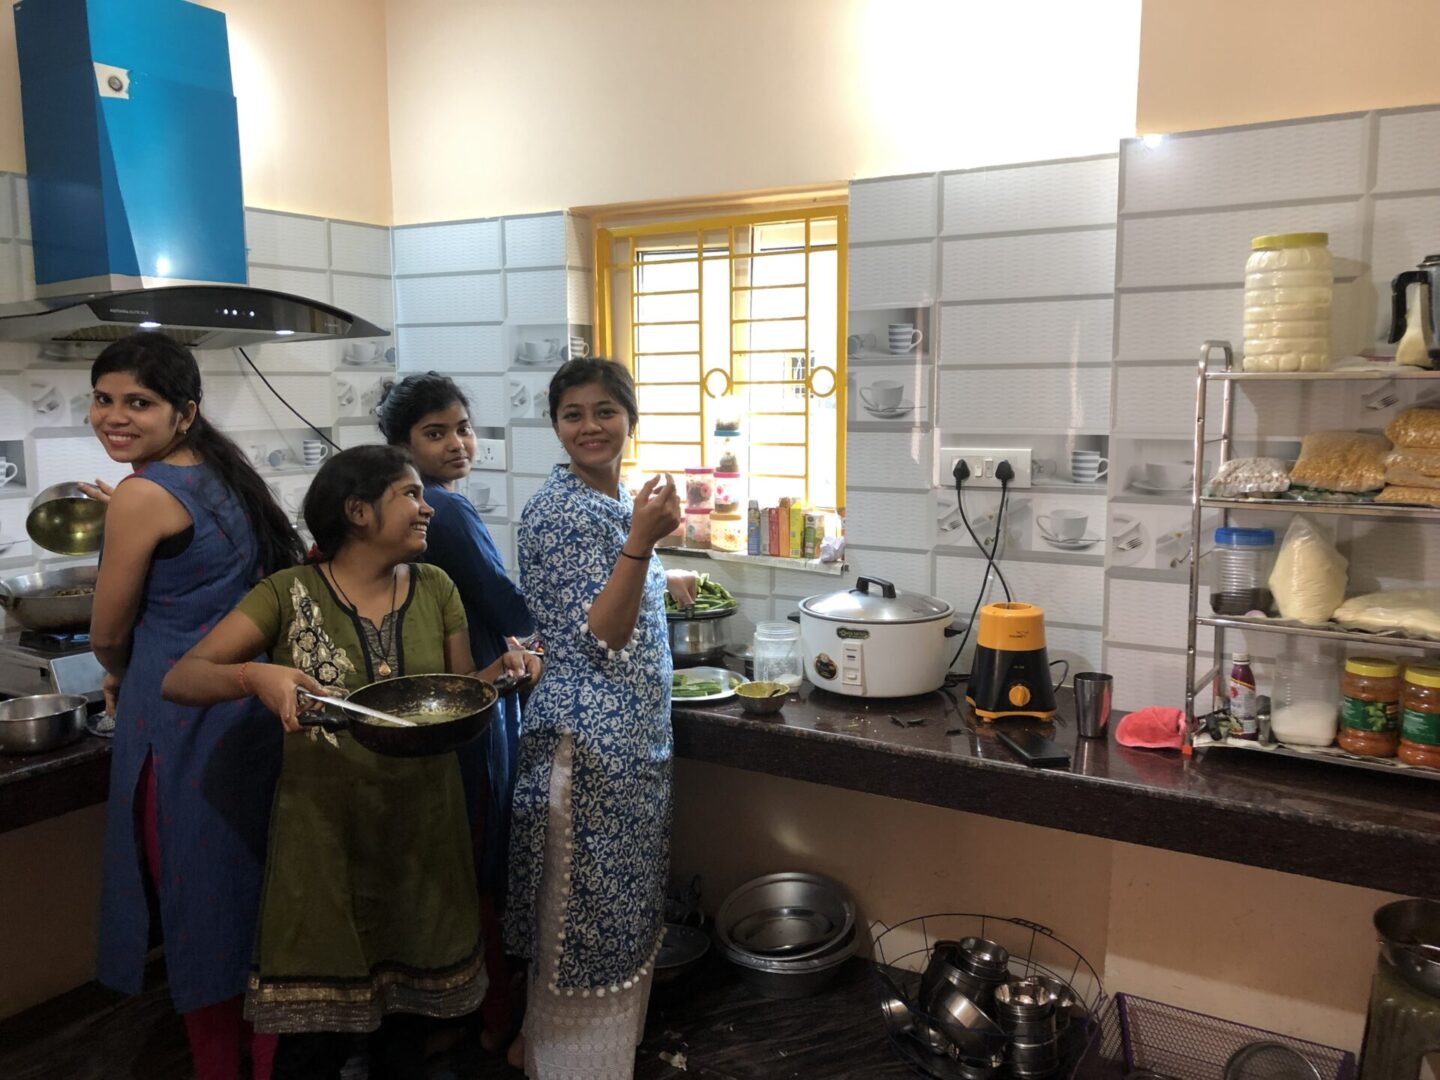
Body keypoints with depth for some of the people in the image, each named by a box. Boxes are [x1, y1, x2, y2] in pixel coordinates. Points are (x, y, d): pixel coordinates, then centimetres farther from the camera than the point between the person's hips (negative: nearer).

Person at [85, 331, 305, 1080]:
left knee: (199, 902, 8)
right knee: (250, 888, 18)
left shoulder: (141, 493, -15)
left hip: (185, 719, -8)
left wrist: (118, 679, 15)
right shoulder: (221, 473, 8)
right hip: (249, 703, 8)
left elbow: (108, 634, -5)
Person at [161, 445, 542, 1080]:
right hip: (326, 829, -3)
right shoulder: (290, 594, -7)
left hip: (422, 830, 3)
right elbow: (179, 680, -12)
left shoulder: (436, 589, 2)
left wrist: (502, 669, -13)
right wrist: (256, 675, -32)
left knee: (408, 1011, 18)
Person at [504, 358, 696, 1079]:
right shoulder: (558, 511, -17)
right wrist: (641, 542, -35)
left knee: (620, 902, 22)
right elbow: (599, 635, -24)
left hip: (634, 734, 10)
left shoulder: (618, 500, 9)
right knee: (589, 910, 5)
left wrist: (663, 579, 33)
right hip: (588, 738, -10)